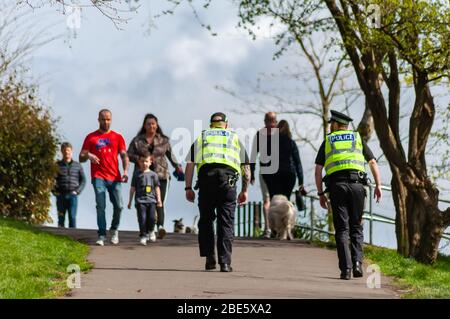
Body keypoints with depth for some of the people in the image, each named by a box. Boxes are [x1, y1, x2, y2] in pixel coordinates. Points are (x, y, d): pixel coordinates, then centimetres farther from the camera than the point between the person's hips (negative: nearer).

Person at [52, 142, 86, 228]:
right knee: (61, 218, -1)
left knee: (72, 217, -8)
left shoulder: (77, 166, 8)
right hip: (60, 195, 0)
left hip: (72, 195, 0)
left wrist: (77, 191, -2)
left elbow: (83, 180, 10)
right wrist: (54, 191, -2)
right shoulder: (57, 165, 6)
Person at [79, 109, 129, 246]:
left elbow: (124, 156, 7)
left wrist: (125, 170, -11)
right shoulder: (91, 137, 9)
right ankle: (102, 236, -6)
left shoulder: (118, 137, 12)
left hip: (114, 177, 1)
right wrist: (88, 155, -15)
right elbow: (81, 158, 9)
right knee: (100, 206, -9)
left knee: (118, 205, -5)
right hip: (98, 177, -1)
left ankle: (114, 230, 21)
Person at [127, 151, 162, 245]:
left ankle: (150, 231, 22)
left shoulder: (153, 174, 9)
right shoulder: (137, 174, 5)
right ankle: (143, 236, 4)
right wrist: (130, 201, 8)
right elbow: (133, 188, 8)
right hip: (140, 200, -1)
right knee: (142, 219, -7)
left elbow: (157, 187, 11)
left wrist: (159, 200, 4)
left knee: (152, 217, -6)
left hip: (151, 200, 1)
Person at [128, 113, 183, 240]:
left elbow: (170, 154, 27)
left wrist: (177, 166, 20)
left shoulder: (164, 140, 13)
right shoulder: (137, 140, 9)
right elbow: (129, 155, 5)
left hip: (161, 176, 0)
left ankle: (160, 227, -29)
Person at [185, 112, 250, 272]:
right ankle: (225, 262, -2)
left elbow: (189, 164, 12)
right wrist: (244, 191, 23)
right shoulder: (235, 138, 25)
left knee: (206, 220, 13)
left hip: (206, 177, 0)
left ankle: (209, 257, 5)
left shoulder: (201, 137, 25)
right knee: (226, 223, 3)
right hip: (228, 178, 0)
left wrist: (188, 188, 12)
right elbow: (246, 168, 19)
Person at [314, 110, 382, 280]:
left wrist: (320, 194, 13)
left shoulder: (327, 141, 16)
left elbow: (318, 170, 10)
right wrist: (378, 186, 10)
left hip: (336, 185, -1)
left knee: (342, 229, 2)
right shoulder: (358, 138, 18)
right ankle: (357, 261, -7)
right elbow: (373, 163, 11)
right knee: (356, 227, 12)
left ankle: (346, 269, -7)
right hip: (356, 183, 1)